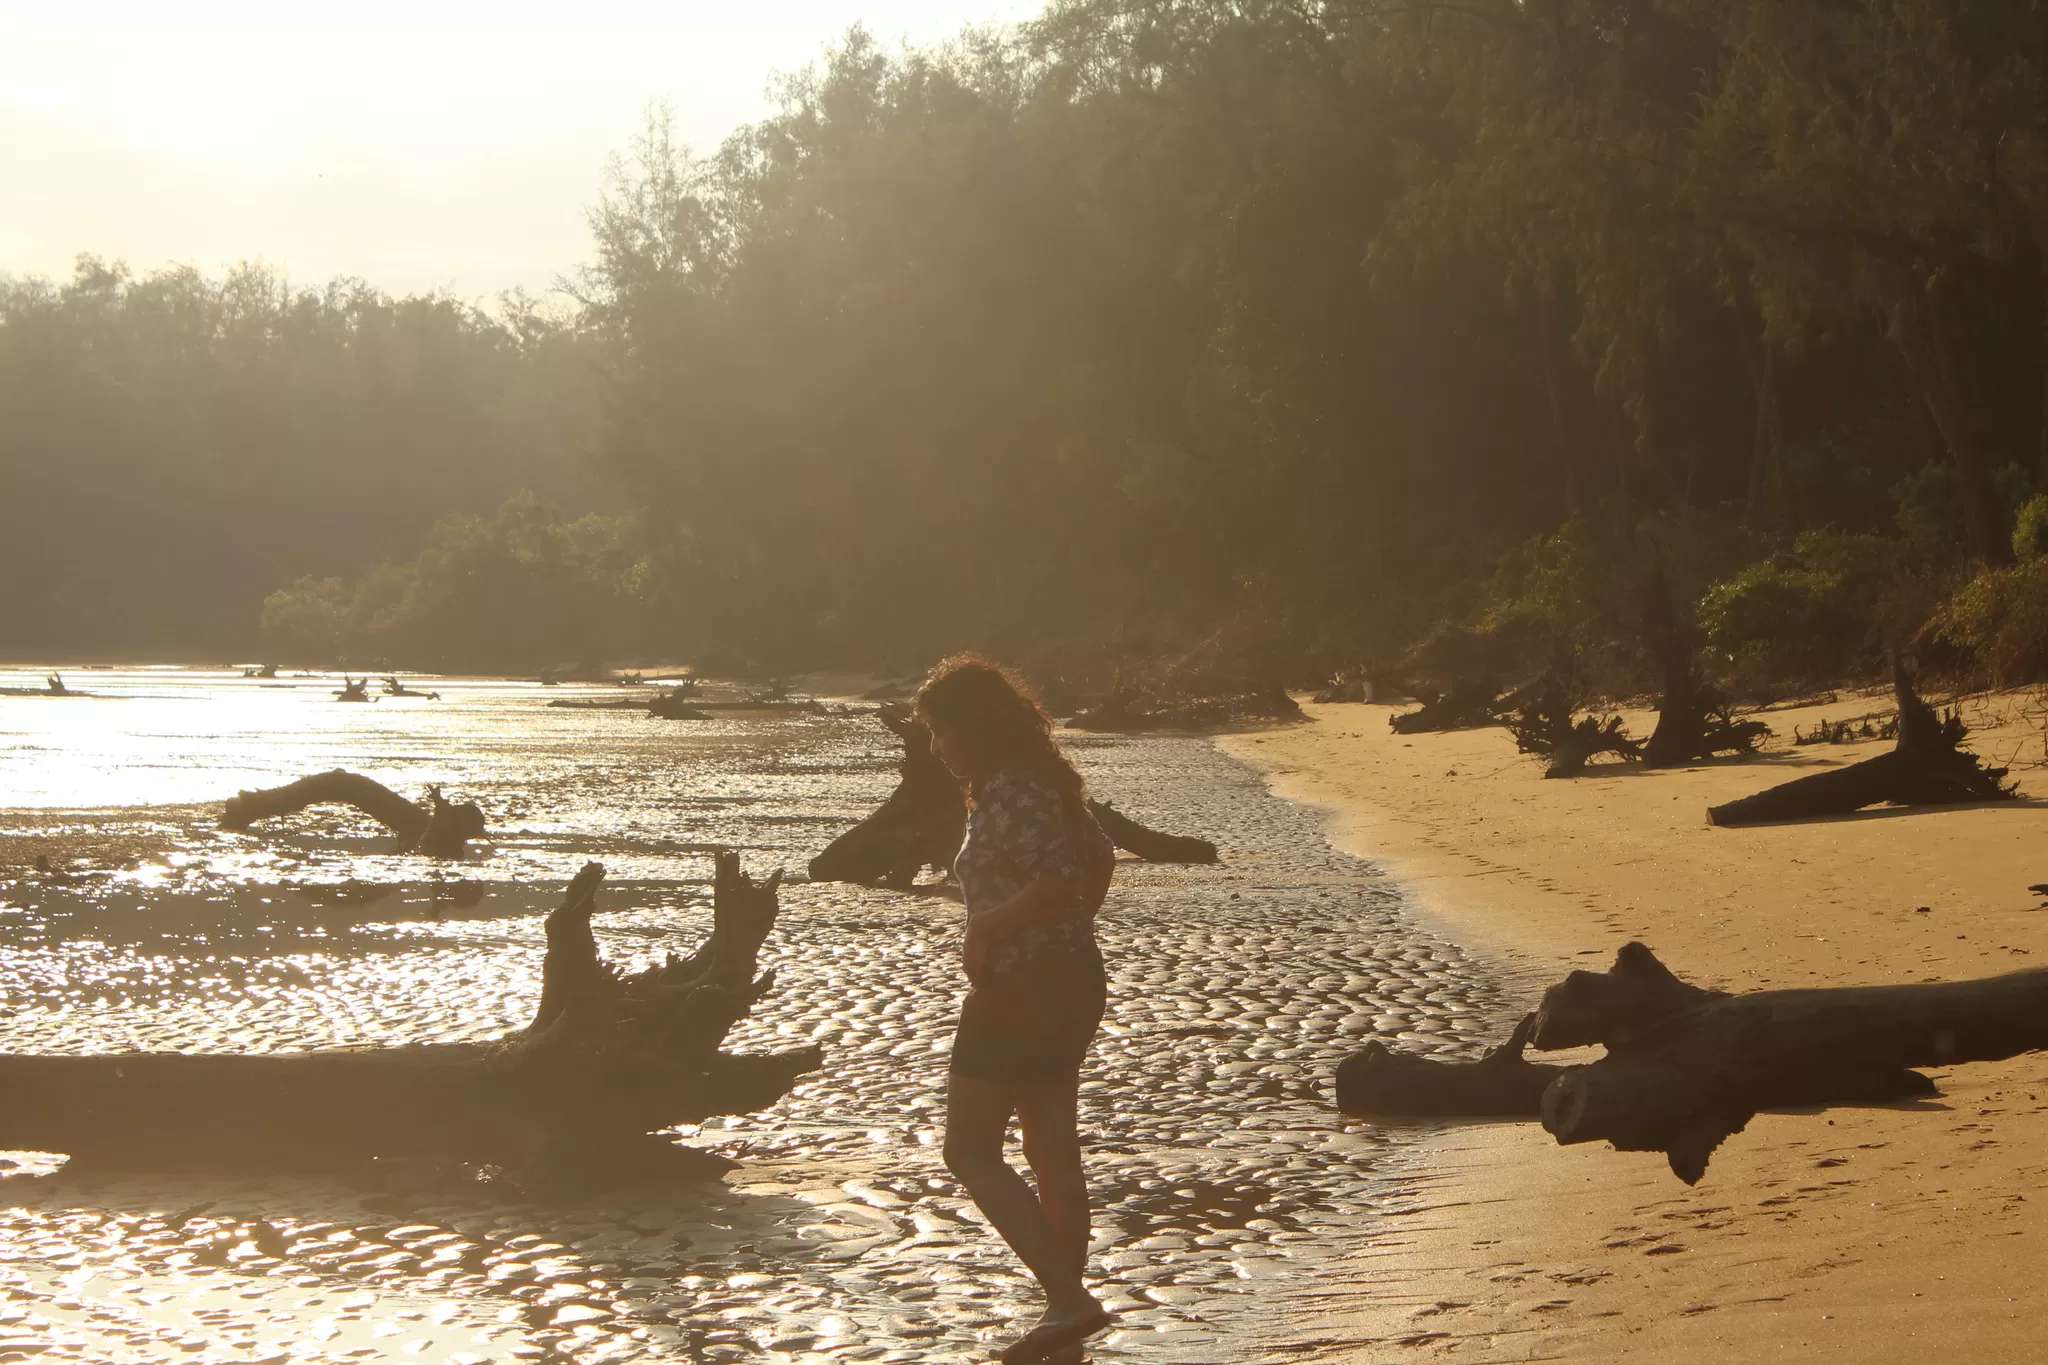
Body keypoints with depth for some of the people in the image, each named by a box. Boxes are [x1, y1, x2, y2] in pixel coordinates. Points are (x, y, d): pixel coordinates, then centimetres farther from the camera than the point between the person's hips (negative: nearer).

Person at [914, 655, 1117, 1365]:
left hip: (1019, 989, -10)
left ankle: (1069, 1299, -13)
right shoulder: (1043, 781, 12)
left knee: (971, 1152, -3)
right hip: (1071, 981, 10)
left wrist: (986, 929, -19)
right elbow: (1100, 859, 20)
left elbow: (1059, 880, -28)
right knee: (1053, 1153, 13)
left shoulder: (1007, 793, -19)